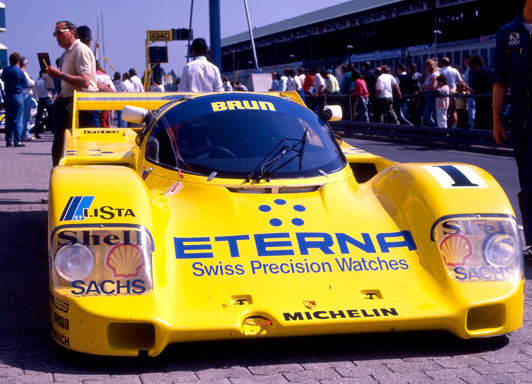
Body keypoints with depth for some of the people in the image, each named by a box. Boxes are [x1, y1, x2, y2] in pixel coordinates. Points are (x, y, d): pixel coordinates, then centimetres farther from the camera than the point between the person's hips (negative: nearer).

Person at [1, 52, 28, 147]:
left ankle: (8, 140, 11)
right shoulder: (19, 72, -11)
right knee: (17, 119, -2)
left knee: (8, 119, 11)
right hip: (18, 96, -5)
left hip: (7, 96, 5)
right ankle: (17, 141, -5)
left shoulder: (5, 71, 3)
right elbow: (25, 85, -4)